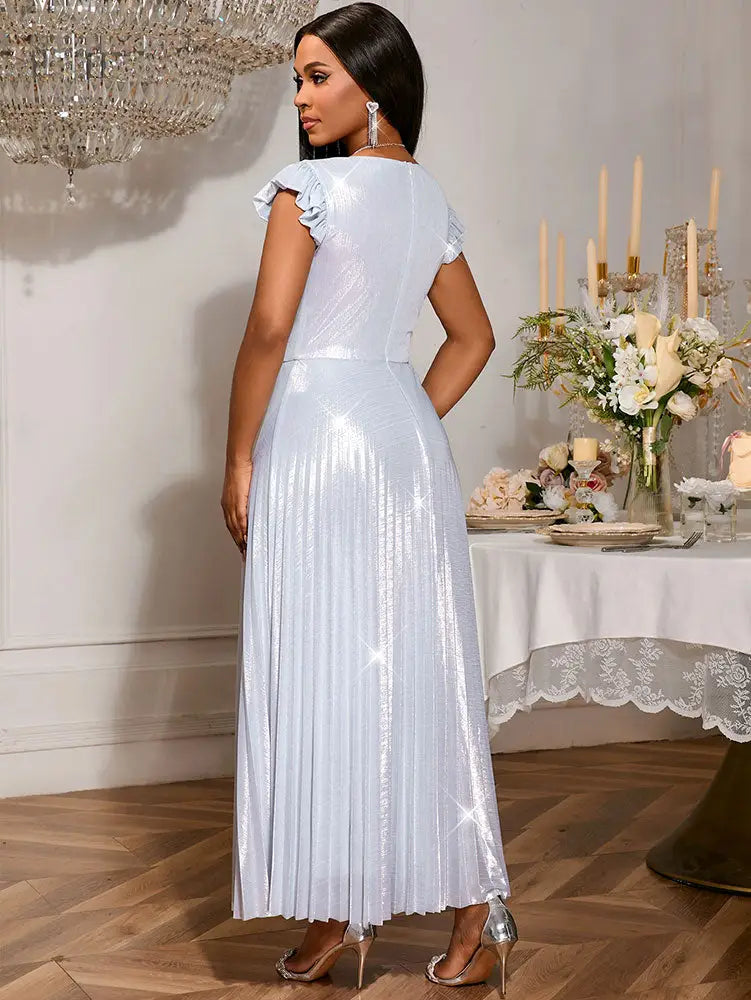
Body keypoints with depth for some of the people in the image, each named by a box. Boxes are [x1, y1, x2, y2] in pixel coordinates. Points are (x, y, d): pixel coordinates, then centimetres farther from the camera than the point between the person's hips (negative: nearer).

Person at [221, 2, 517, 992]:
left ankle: (339, 910, 8)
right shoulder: (432, 199, 13)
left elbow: (269, 331, -15)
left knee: (320, 672, 1)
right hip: (409, 438, 7)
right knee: (421, 668, 9)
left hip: (315, 433, -7)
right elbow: (474, 337, 20)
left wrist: (238, 461, -8)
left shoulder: (308, 189, -9)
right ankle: (475, 907, 12)